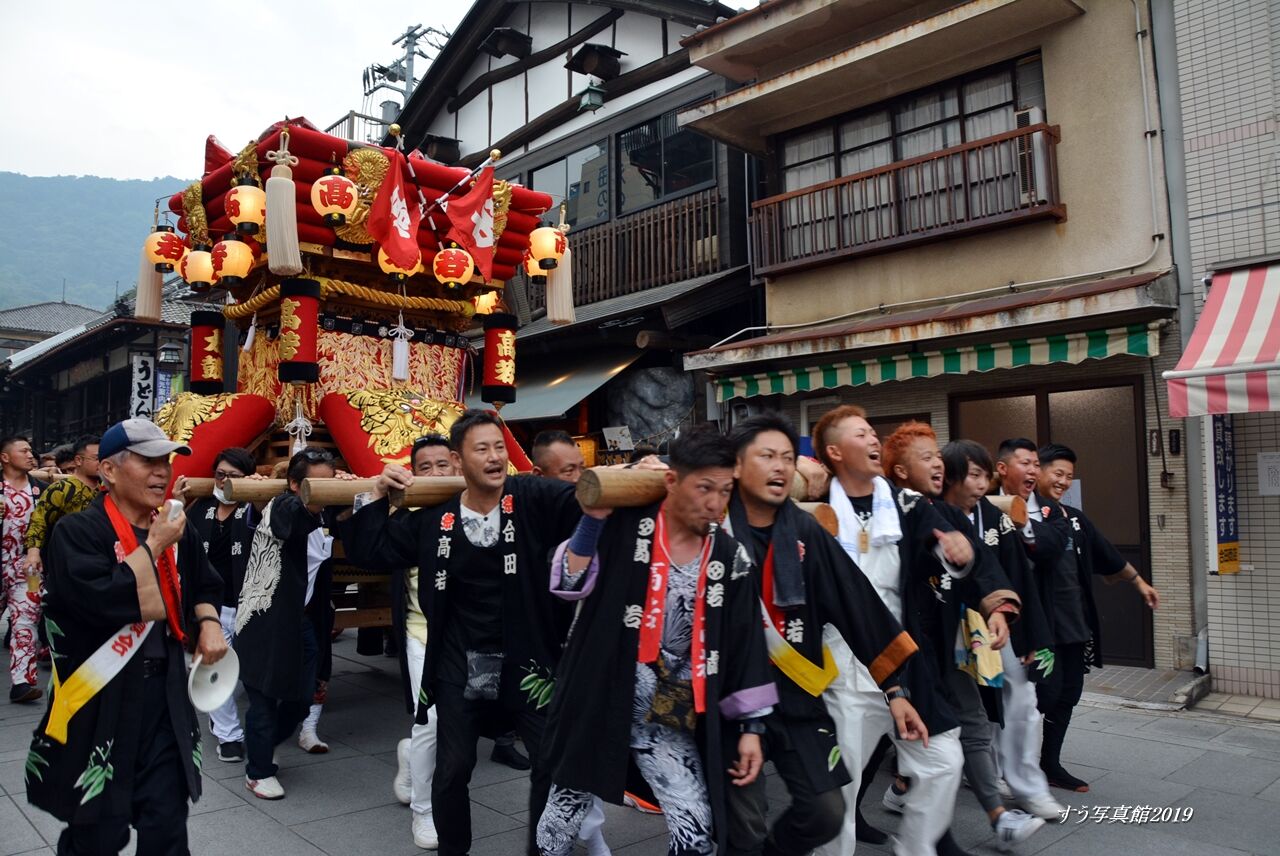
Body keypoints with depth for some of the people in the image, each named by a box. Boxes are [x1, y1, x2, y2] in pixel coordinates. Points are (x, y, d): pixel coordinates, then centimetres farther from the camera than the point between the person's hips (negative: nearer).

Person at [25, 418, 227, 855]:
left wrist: (208, 622, 2)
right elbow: (102, 599, -27)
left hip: (165, 696, 5)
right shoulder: (77, 532, -11)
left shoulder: (179, 531, 6)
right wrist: (153, 546, -17)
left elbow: (204, 585, 22)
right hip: (99, 703, -4)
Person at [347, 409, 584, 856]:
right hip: (459, 667, 2)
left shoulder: (532, 500, -8)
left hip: (525, 662, -1)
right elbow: (369, 552, 5)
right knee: (451, 771, 12)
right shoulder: (433, 518, -1)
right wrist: (378, 494, -3)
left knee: (553, 763, 0)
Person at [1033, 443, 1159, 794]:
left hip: (1075, 621, 8)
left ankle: (1052, 765, 27)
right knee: (1046, 694, -4)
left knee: (1068, 695, 13)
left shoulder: (1074, 518, 13)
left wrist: (1140, 582, 30)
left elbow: (1108, 556, 24)